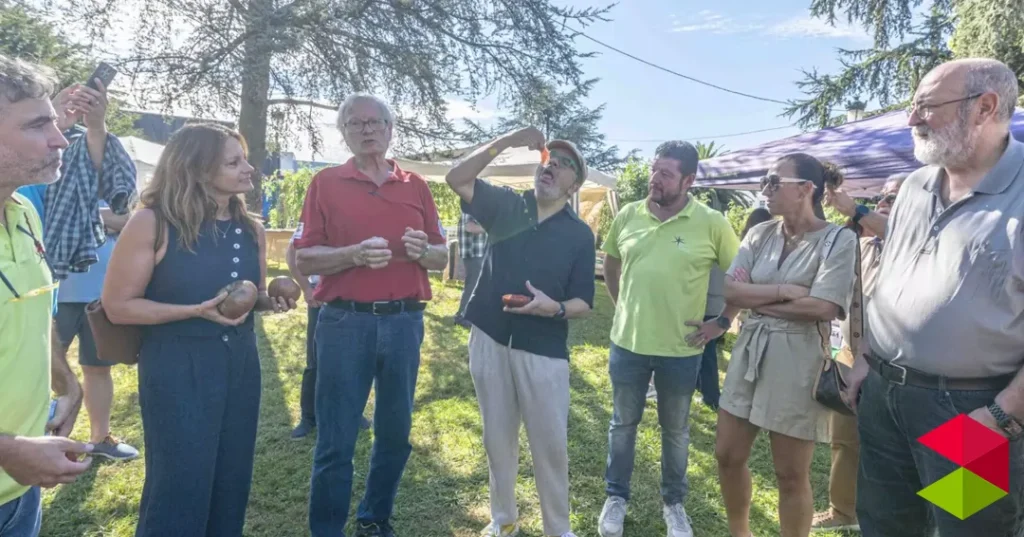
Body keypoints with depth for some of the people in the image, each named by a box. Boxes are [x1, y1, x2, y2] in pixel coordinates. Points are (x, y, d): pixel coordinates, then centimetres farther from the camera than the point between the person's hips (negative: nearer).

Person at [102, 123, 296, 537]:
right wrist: (197, 310, -22)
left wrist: (272, 301, -4)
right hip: (176, 370, -6)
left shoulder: (251, 229, 6)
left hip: (240, 365, 6)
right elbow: (118, 305, -12)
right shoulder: (152, 223, -12)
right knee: (179, 488, 3)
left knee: (232, 481, 15)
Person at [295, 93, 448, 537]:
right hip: (344, 322, -3)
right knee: (335, 441, 4)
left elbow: (441, 258, 11)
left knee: (396, 433, 13)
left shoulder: (416, 186, 10)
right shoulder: (326, 183, 3)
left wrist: (422, 250, -11)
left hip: (404, 321, 3)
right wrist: (353, 254, -20)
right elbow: (303, 260, -3)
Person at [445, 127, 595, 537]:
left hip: (544, 351, -1)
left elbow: (583, 303, -2)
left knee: (550, 444, 6)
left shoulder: (579, 234, -1)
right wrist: (506, 142, -12)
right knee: (497, 438, 15)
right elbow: (457, 179, -4)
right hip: (490, 341, 2)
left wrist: (555, 308, -24)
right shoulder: (506, 205, 4)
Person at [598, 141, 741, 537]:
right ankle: (616, 497, 35)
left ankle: (674, 503, 37)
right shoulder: (627, 216, -1)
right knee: (623, 423, 16)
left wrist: (722, 322, -4)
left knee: (675, 430, 17)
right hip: (628, 343, 2)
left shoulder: (712, 224, -10)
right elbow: (611, 266, 14)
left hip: (681, 349, -2)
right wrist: (622, 307, 9)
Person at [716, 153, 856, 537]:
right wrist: (784, 291, -16)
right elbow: (731, 291, -3)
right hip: (749, 353, 6)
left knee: (791, 474, 8)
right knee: (728, 455, 15)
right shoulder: (759, 234, 5)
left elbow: (822, 307, -19)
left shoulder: (838, 240, -9)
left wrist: (758, 300, -10)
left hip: (798, 360, -5)